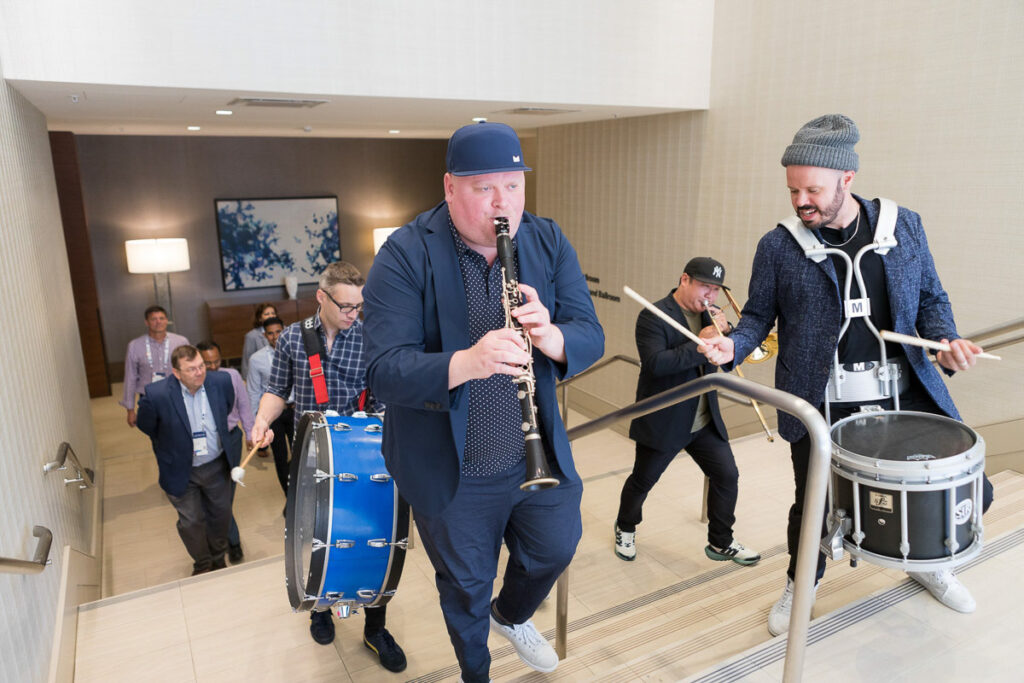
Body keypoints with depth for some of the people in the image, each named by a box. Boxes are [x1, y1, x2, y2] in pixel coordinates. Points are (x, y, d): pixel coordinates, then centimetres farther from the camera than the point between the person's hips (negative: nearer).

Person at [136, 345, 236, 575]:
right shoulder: (156, 395, -27)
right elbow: (146, 426, -5)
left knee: (221, 514, 20)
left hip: (217, 465, 3)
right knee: (191, 522, 13)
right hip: (181, 471, -2)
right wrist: (170, 445, 6)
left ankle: (218, 558, 48)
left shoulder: (221, 382, -19)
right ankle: (202, 564, 43)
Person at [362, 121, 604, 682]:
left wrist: (549, 334, -31)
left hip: (538, 453, 4)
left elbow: (590, 337, -8)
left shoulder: (548, 243, -5)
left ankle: (511, 614, 58)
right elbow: (385, 372, -25)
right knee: (466, 587, 18)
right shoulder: (405, 257, -18)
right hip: (452, 471, -3)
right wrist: (467, 362, -43)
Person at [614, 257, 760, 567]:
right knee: (642, 481, 9)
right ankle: (625, 528, 36)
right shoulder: (653, 316, -15)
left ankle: (721, 542, 24)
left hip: (706, 422, 6)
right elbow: (655, 364, -27)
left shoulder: (708, 315, 7)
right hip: (663, 422, -6)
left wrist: (723, 331, -12)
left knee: (727, 475, 4)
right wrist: (699, 345, -30)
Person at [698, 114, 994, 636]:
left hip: (904, 395, 3)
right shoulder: (778, 246, -4)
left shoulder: (904, 227, 3)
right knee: (814, 505, 5)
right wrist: (733, 346, -16)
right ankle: (801, 584, 38)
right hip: (821, 404, -2)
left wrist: (945, 341, -6)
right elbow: (759, 316, 3)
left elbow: (931, 299, 12)